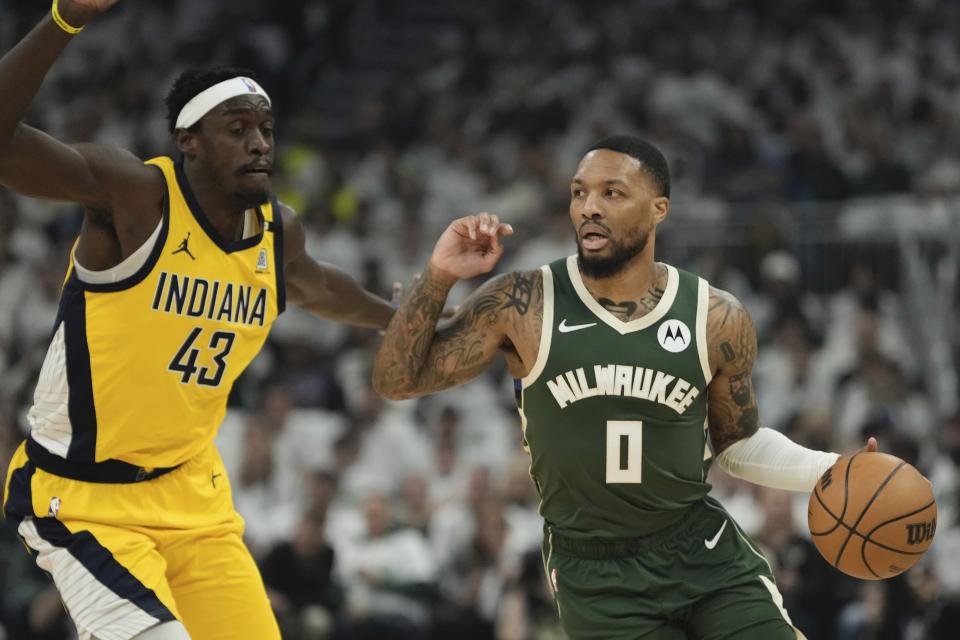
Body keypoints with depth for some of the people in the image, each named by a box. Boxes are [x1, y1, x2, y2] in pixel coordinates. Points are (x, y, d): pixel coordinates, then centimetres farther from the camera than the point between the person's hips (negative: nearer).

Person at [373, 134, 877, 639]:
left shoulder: (717, 321, -4)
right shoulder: (520, 307, -9)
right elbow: (398, 381, -4)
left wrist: (832, 471, -5)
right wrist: (438, 278, -17)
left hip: (704, 550, 2)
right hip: (596, 575, -2)